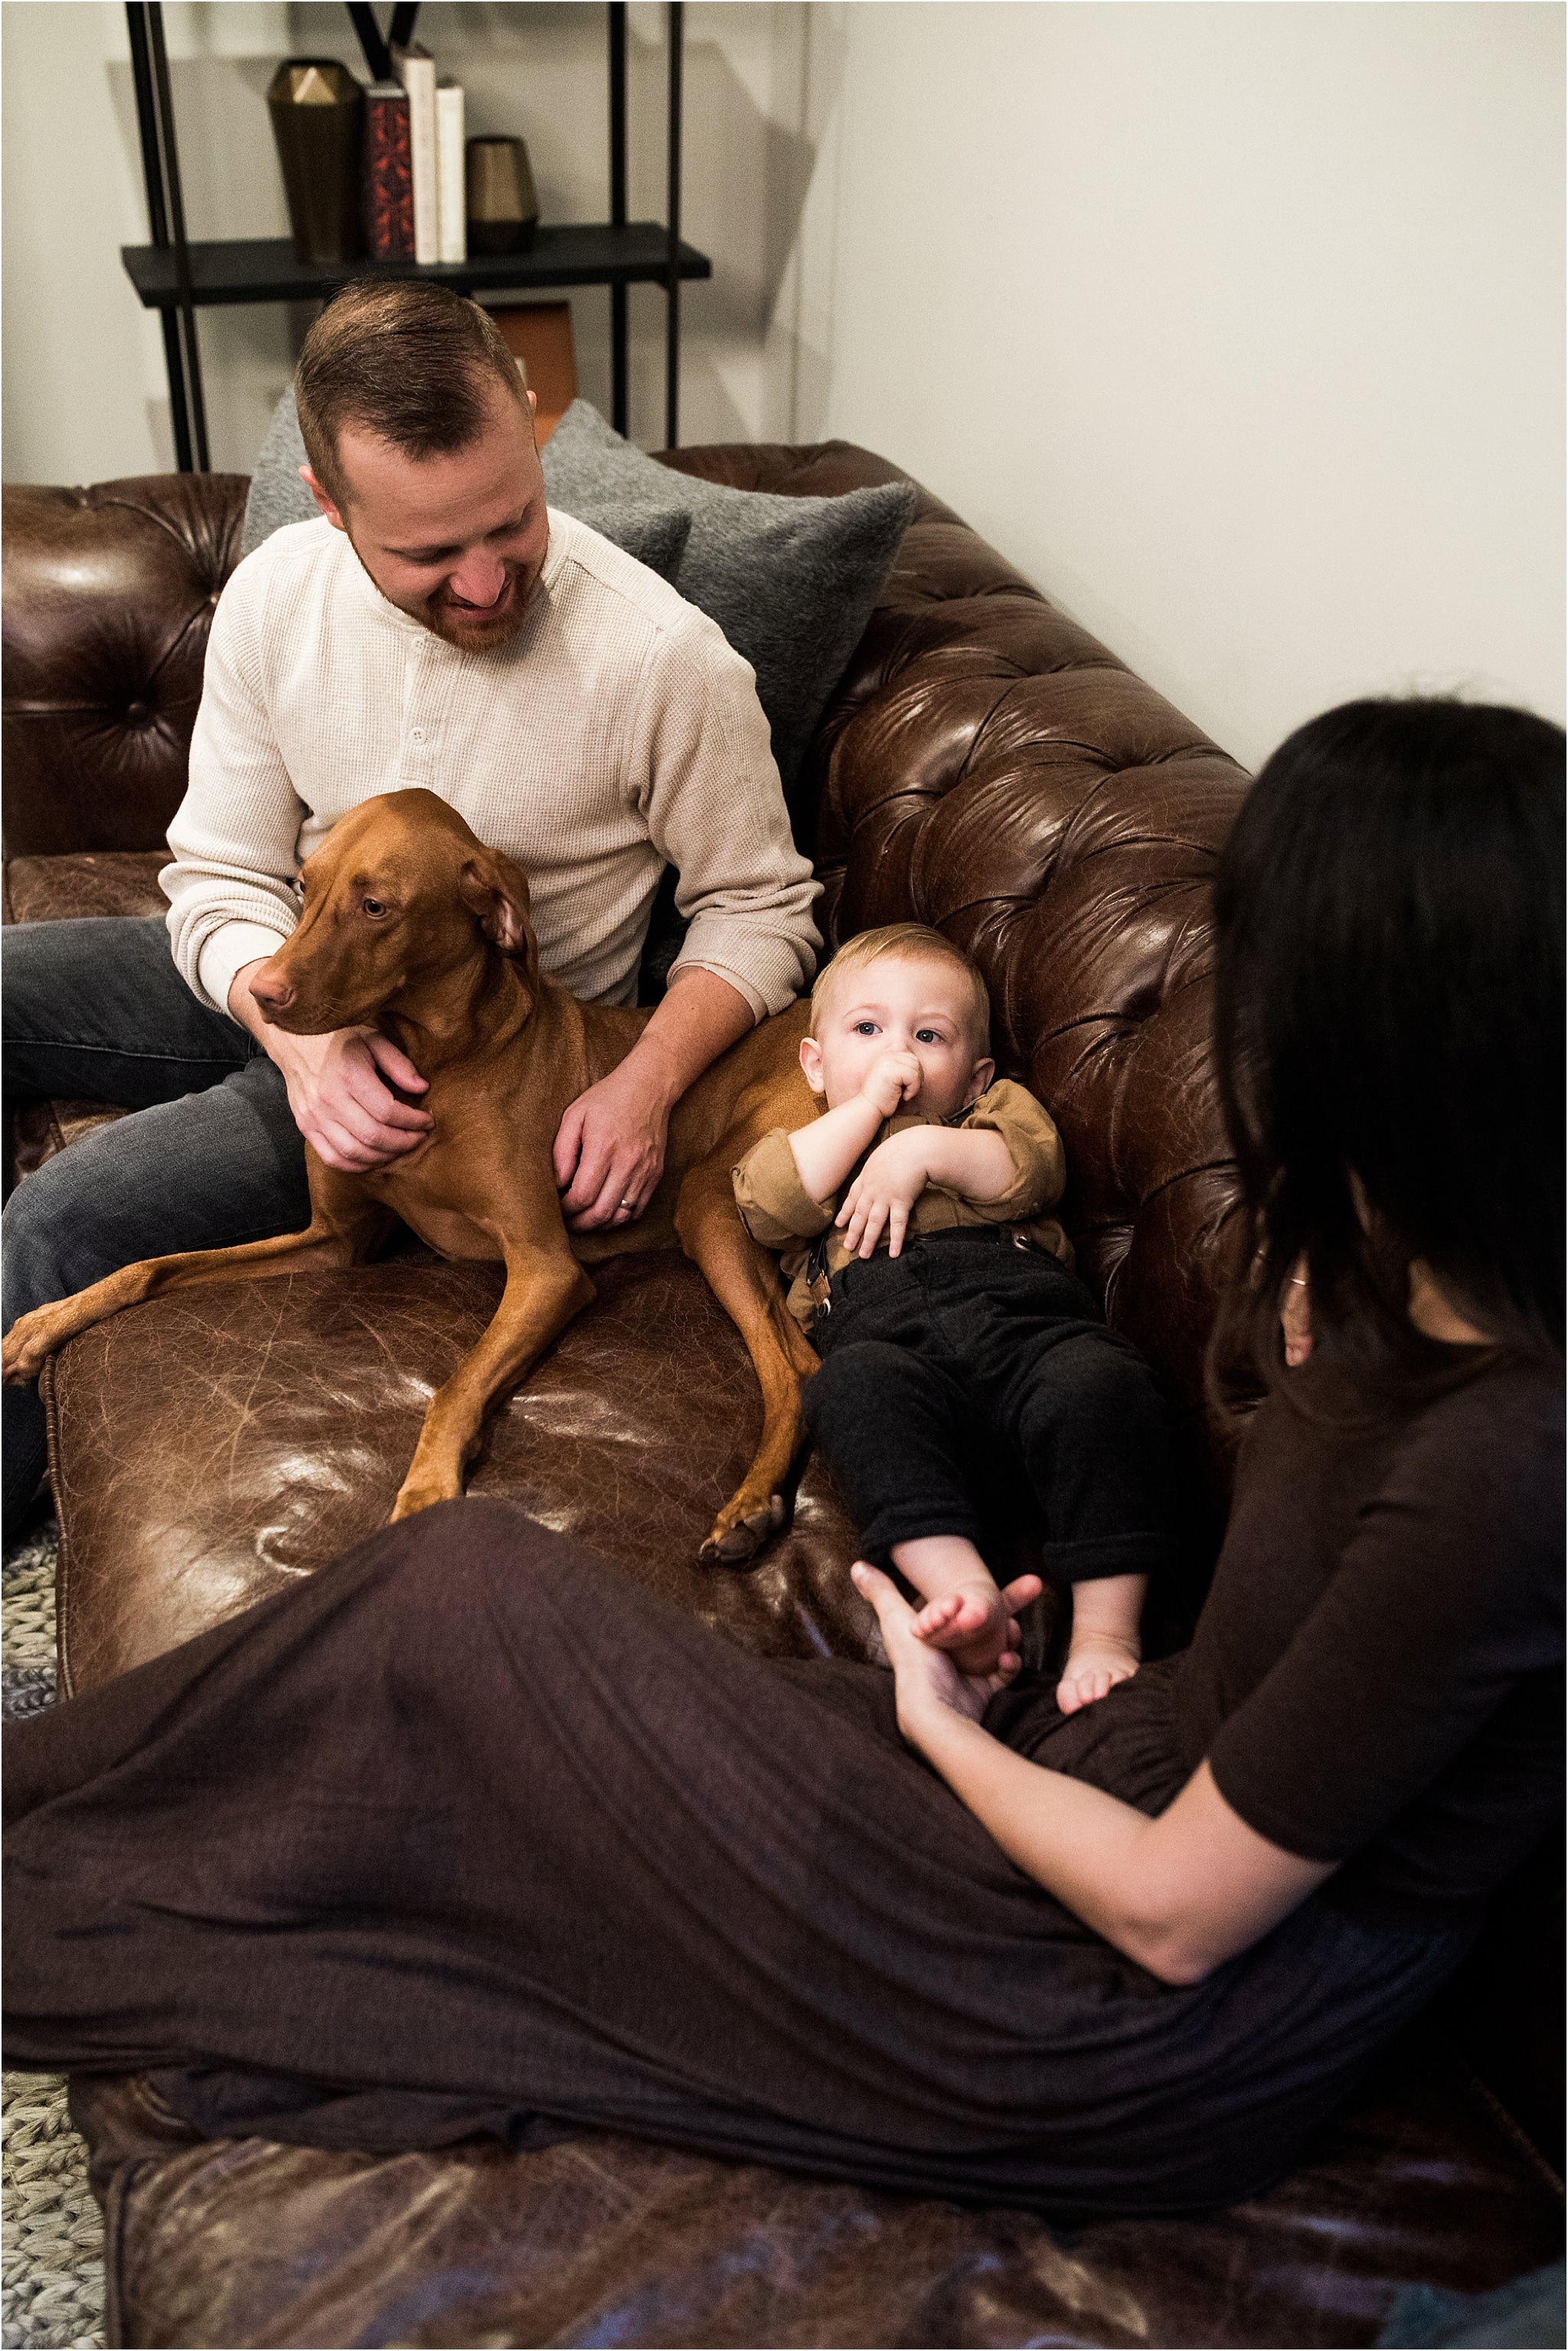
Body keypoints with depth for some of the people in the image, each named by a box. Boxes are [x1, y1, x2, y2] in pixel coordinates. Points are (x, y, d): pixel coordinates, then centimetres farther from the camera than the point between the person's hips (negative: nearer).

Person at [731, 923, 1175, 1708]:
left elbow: (1033, 1171, 11)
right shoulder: (807, 1144, 36)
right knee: (854, 1387, -37)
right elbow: (767, 1206, 9)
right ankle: (968, 1595, -47)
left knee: (1098, 1381, -33)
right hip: (878, 1328, 0)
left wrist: (924, 1150, 2)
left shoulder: (998, 1110, 36)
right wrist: (869, 1106, 10)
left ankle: (1106, 1631, -32)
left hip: (1021, 1300, 1)